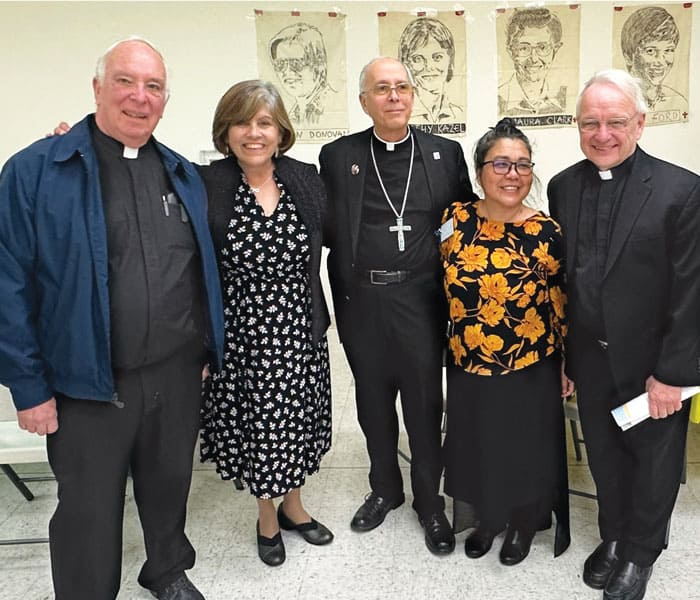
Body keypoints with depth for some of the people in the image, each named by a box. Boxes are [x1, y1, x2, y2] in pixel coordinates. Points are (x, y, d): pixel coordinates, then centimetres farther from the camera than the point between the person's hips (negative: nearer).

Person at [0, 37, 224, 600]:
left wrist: (209, 350, 10)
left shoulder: (184, 175, 7)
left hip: (179, 373, 4)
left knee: (170, 485, 22)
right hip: (90, 384, -4)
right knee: (89, 511, 12)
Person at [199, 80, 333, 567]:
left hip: (299, 329, 3)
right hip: (240, 332, -2)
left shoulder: (307, 180, 0)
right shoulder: (203, 187, -9)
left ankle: (293, 505, 41)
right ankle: (268, 516, 37)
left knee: (296, 425, 16)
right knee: (256, 426, 12)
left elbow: (325, 246, 7)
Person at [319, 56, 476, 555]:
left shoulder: (446, 153, 3)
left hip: (421, 299, -1)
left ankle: (430, 501, 29)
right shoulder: (337, 156, 2)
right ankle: (385, 488, 38)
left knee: (425, 405, 9)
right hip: (362, 300, 1)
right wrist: (354, 260, -9)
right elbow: (327, 231, 5)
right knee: (373, 402, 15)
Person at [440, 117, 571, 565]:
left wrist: (567, 365, 0)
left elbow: (561, 303, -4)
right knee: (478, 446, 18)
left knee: (526, 450, 15)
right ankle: (488, 516, 45)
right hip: (469, 366, 3)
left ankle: (525, 523, 42)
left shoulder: (545, 231, -12)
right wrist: (458, 345, 8)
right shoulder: (457, 218, -5)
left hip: (531, 371, -2)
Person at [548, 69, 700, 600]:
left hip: (651, 361, -3)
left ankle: (641, 552, 39)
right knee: (605, 455, 20)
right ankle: (615, 536, 43)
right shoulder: (563, 186, 0)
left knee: (654, 460, 16)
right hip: (591, 358, 4)